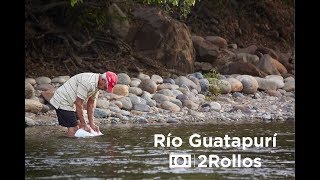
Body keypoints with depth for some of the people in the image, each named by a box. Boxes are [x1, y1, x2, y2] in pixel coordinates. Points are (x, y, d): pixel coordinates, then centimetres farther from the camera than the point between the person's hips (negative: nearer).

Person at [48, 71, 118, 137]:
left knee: (78, 127, 8)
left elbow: (91, 104, 8)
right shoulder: (88, 83, -30)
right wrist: (84, 125, -18)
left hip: (69, 103, 10)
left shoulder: (96, 84, 1)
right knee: (73, 130, -13)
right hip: (62, 102, -10)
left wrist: (91, 124, 3)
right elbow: (79, 104, -25)